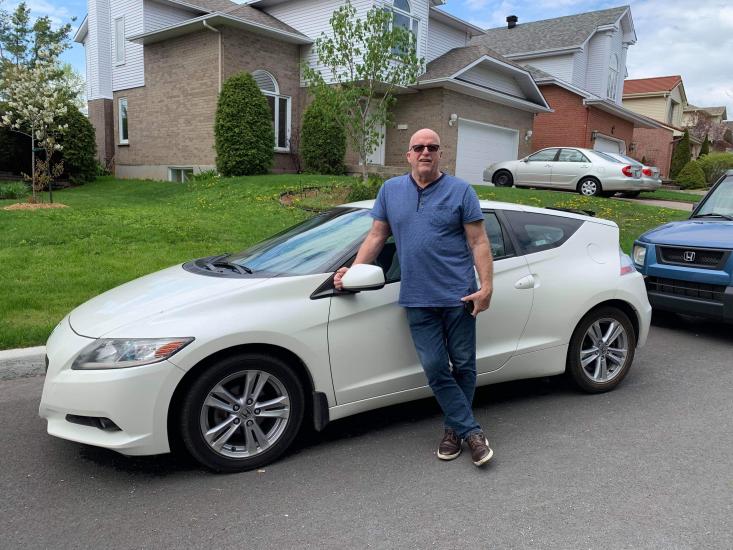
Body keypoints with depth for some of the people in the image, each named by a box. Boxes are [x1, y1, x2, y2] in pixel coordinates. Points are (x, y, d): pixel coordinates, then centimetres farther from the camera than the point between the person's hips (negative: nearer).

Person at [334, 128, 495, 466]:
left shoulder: (460, 191, 2)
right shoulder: (390, 190, 10)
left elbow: (478, 242, -2)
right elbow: (376, 236, 13)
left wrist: (486, 287, -10)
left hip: (458, 297, -2)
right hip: (417, 300, 2)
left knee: (463, 365, 7)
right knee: (435, 369, 0)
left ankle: (454, 428, 26)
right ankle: (471, 431, 12)